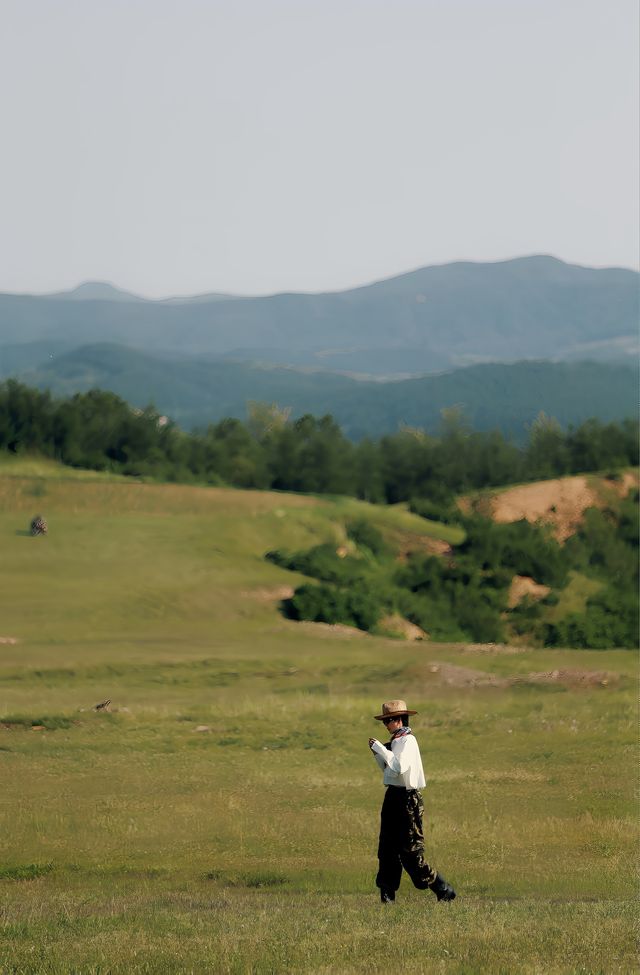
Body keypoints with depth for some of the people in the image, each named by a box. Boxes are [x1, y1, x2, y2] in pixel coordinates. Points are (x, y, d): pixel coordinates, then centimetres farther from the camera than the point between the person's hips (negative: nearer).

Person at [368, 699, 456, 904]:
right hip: (393, 796, 10)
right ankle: (387, 893, 12)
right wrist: (378, 753, 8)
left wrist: (381, 749, -21)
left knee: (411, 852, -8)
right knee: (387, 849, 9)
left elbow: (399, 767, -28)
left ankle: (443, 890, -2)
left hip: (406, 799, -10)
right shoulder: (396, 741, 14)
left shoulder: (408, 741, -14)